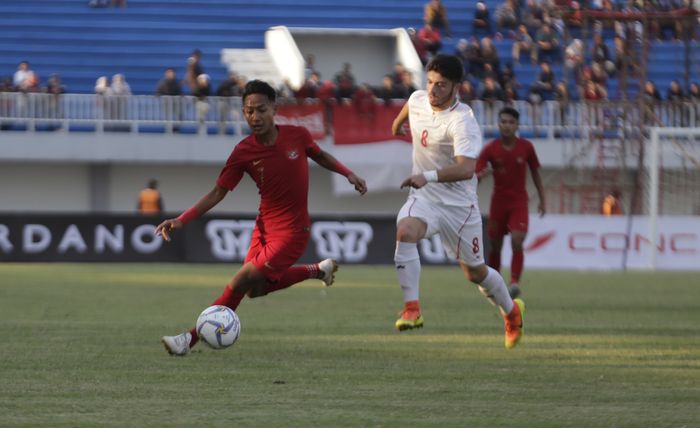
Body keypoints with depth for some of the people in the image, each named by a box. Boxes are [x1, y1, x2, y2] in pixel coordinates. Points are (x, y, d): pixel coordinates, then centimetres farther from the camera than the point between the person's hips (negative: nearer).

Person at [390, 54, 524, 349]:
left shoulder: (463, 122, -25)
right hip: (423, 197, 4)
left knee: (475, 272, 9)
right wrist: (398, 122, 45)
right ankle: (411, 308, -30)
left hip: (459, 204, -4)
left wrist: (429, 176, -52)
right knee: (405, 231, -30)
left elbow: (466, 168, -39)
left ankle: (511, 311, 39)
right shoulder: (418, 100, -4)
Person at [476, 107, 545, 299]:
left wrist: (542, 200, 9)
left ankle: (514, 283, -23)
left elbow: (535, 172, 9)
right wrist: (482, 174, -34)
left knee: (517, 242, -19)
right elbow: (474, 176, -9)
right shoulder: (490, 149, -6)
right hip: (498, 202, 1)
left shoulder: (526, 147, -4)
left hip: (519, 202, -1)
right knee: (495, 246, 7)